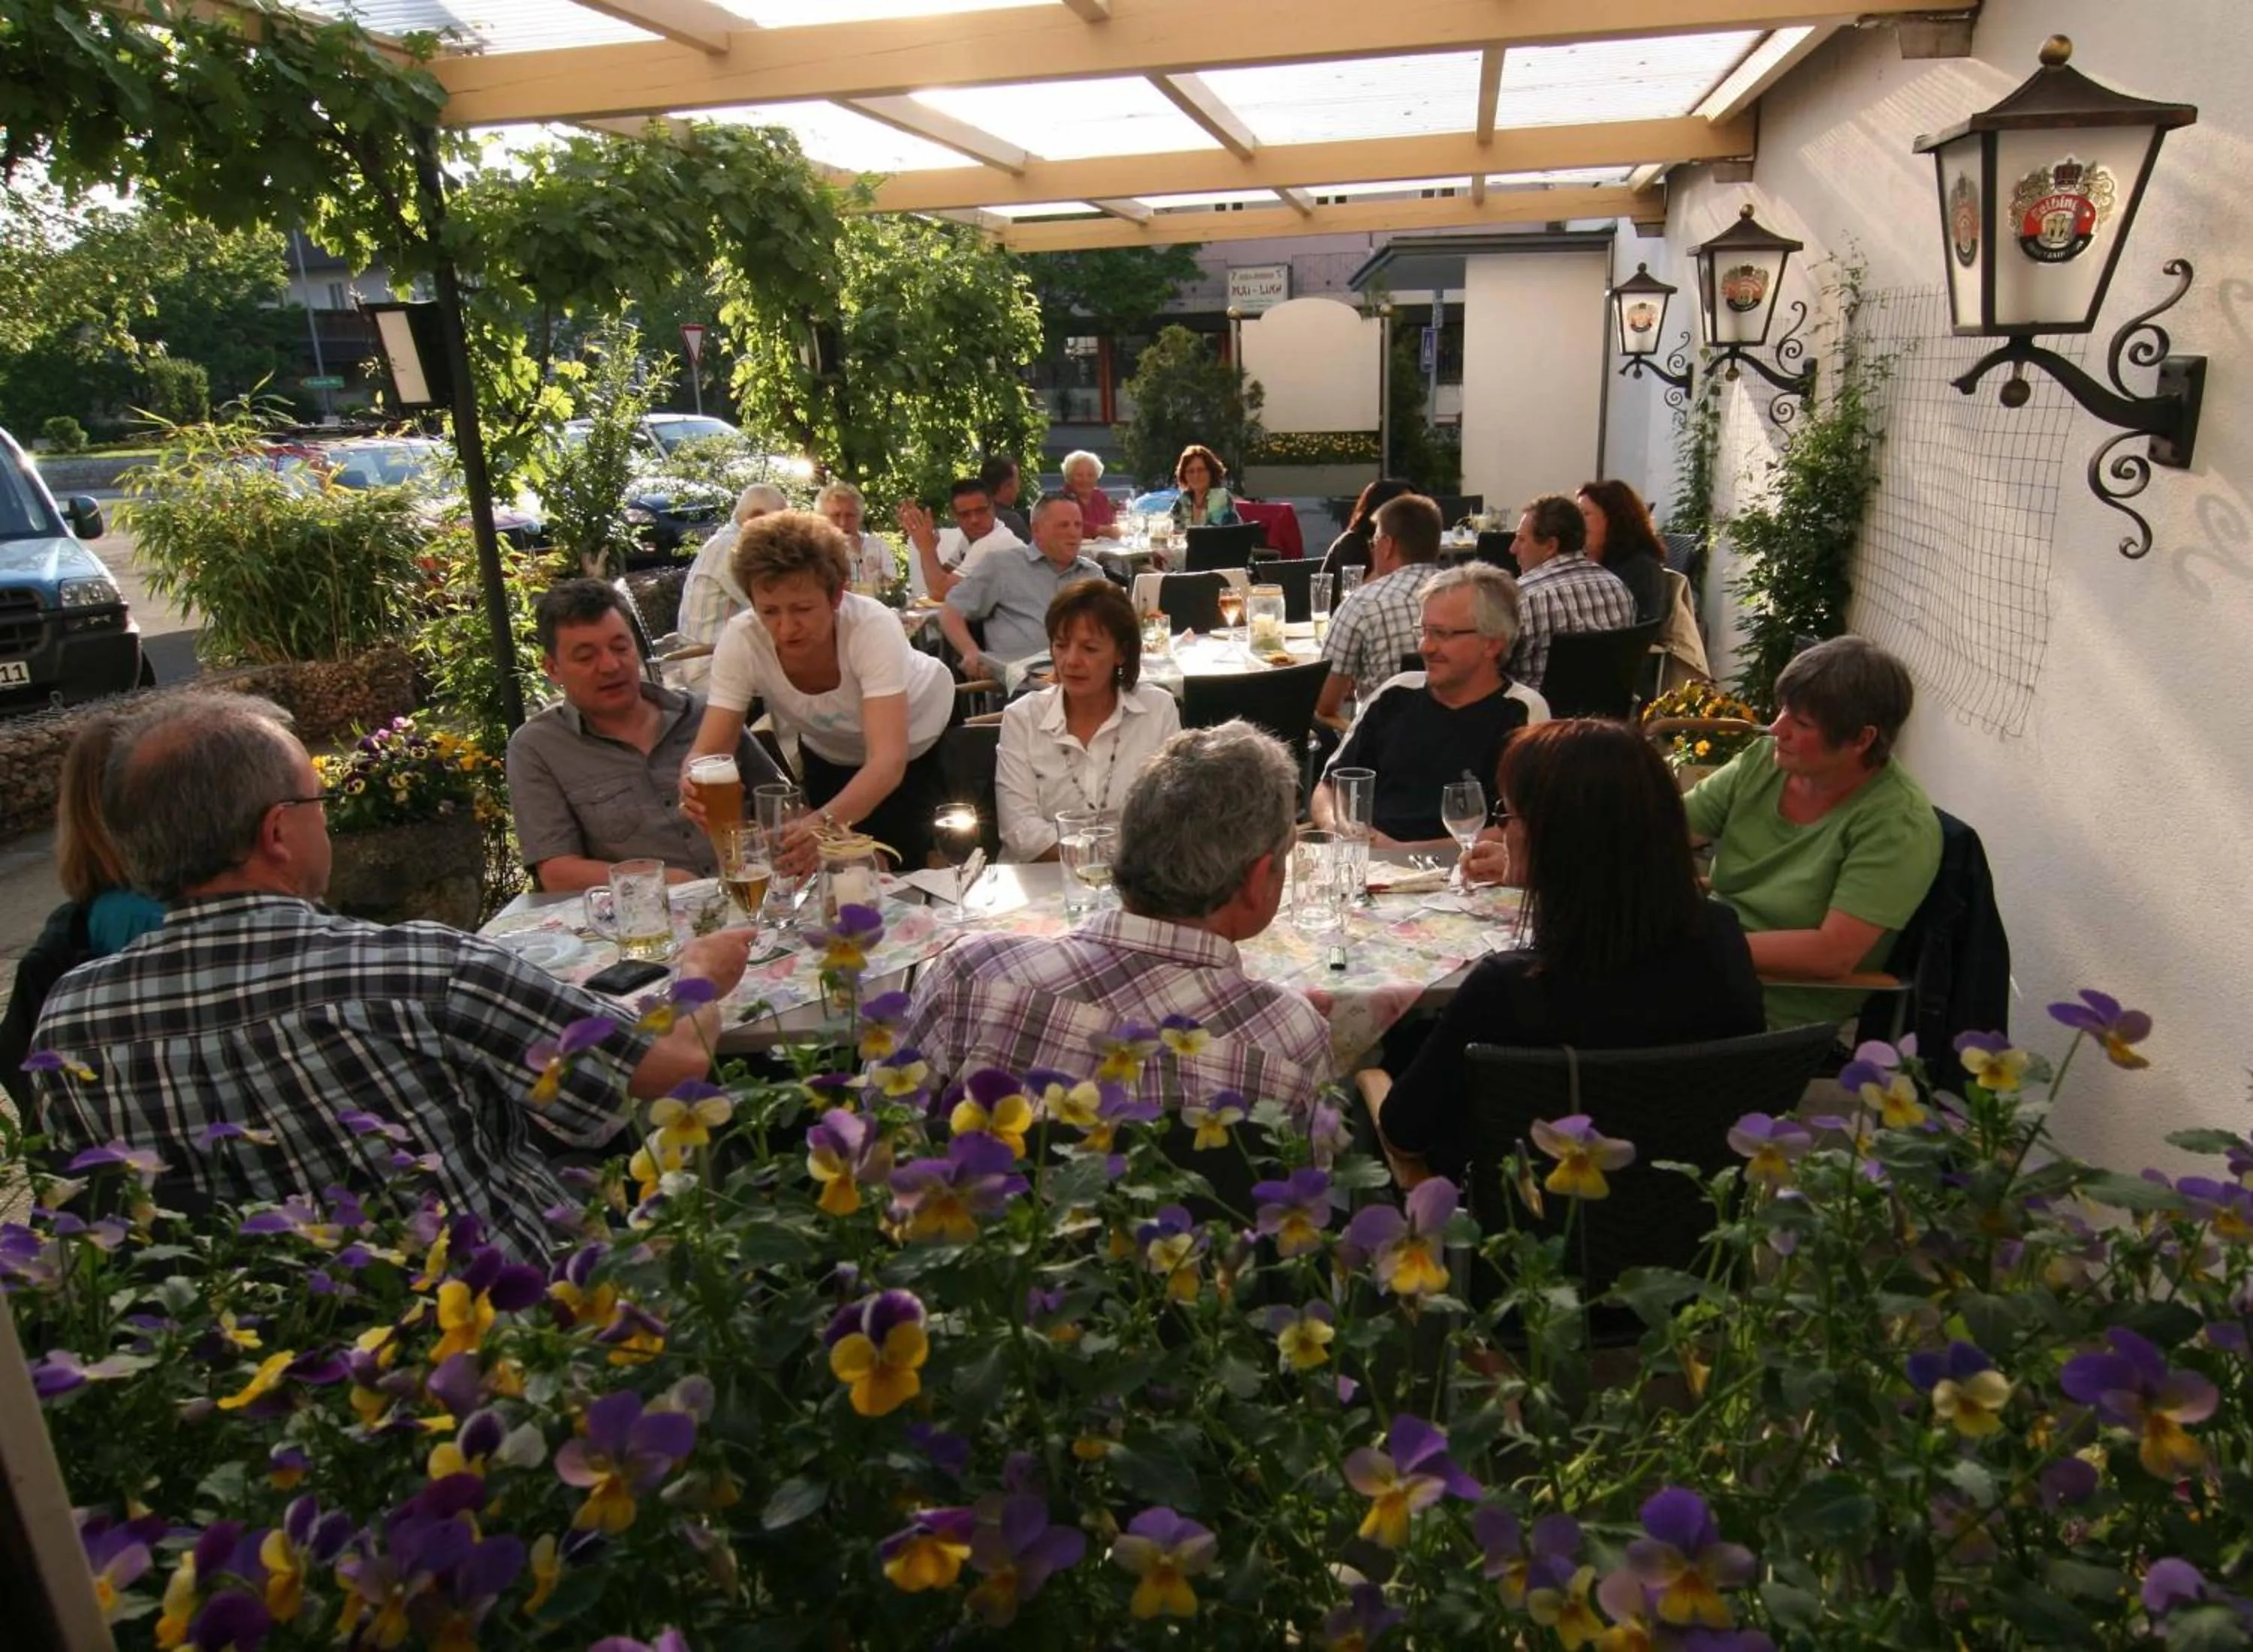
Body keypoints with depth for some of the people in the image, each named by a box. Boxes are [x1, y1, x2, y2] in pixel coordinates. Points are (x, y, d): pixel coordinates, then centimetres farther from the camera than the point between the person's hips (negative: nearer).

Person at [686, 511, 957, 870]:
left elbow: (889, 760, -48)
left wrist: (826, 821, -66)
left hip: (923, 742, -2)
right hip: (832, 757, 3)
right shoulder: (741, 639, -28)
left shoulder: (873, 626, -37)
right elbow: (707, 752, -30)